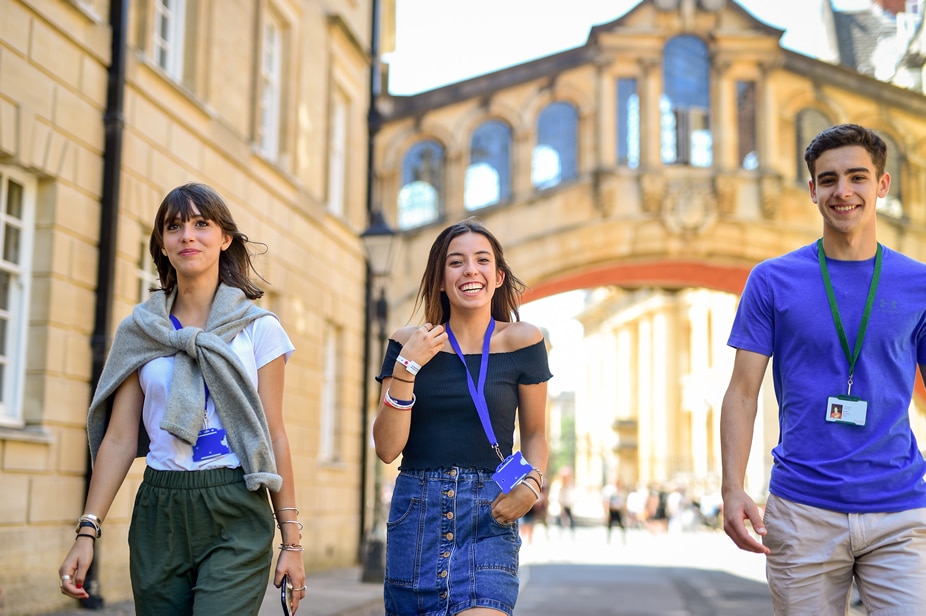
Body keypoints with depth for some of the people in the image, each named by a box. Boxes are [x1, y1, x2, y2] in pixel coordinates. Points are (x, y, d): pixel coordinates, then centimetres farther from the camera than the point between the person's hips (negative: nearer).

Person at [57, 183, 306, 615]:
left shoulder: (258, 328, 2)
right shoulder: (138, 330, 7)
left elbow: (274, 434, 2)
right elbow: (119, 438, 5)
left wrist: (291, 538, -1)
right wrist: (87, 530, -2)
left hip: (235, 517, -2)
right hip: (158, 512, 3)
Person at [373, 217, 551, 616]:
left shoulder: (521, 341, 0)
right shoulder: (408, 344, 2)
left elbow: (534, 432, 9)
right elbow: (387, 448, -2)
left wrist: (531, 484, -10)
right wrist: (406, 368, -11)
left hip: (488, 515, -2)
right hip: (416, 511, 2)